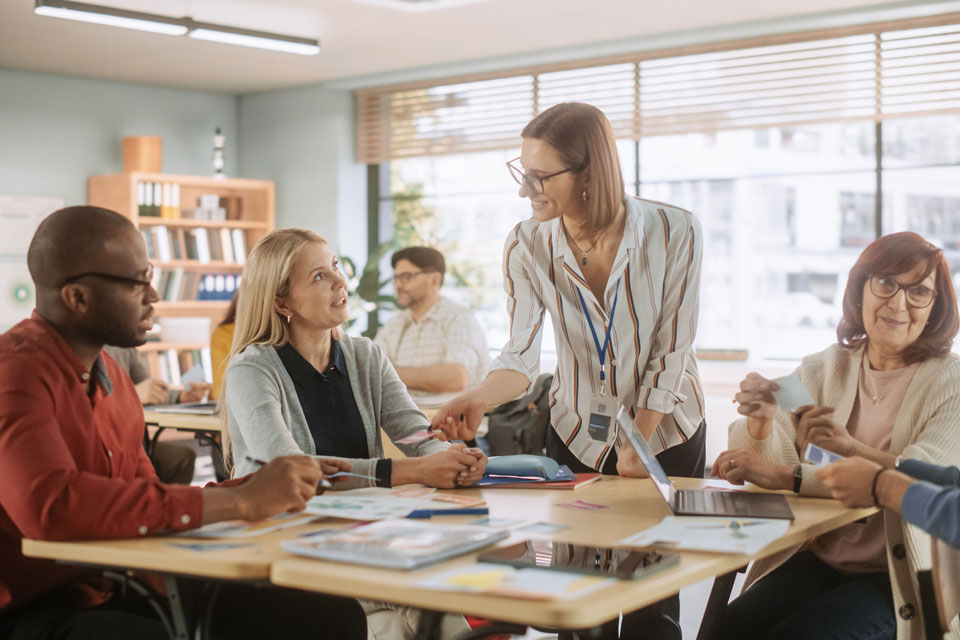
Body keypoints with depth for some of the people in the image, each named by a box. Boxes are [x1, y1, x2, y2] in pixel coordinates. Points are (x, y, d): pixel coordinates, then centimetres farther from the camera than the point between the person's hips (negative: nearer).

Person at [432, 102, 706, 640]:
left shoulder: (674, 232, -20)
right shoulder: (528, 246, -14)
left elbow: (670, 353, -15)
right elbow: (522, 354, -16)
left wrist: (636, 446, -13)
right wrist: (480, 400, -36)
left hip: (666, 432, -2)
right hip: (577, 435, 2)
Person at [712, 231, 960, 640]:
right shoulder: (823, 370, 7)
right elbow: (770, 462, -3)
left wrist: (850, 447, -31)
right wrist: (761, 421, -23)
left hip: (906, 578, -3)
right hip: (818, 557, 4)